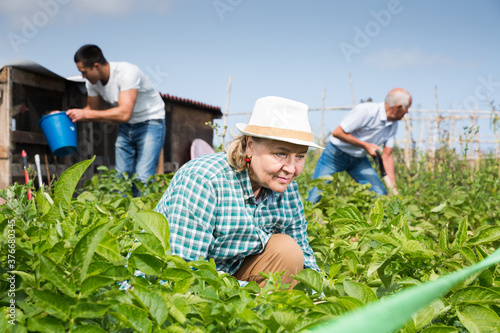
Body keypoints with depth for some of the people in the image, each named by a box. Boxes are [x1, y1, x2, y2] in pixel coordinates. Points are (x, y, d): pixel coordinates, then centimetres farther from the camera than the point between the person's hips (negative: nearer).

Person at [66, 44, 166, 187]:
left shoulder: (127, 72, -29)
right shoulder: (92, 82, -5)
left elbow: (124, 113, -38)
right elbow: (92, 109, 10)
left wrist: (85, 114, -33)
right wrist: (67, 116, -8)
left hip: (150, 122, -7)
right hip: (126, 127, 7)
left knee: (143, 178, -17)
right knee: (120, 176, 3)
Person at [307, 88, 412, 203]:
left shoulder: (393, 125, -2)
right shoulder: (365, 111, -25)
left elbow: (387, 156, 0)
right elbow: (337, 133, -25)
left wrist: (394, 188, -6)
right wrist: (366, 145, -23)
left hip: (359, 160, 6)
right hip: (335, 155, -6)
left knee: (381, 194, -4)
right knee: (314, 196, -10)